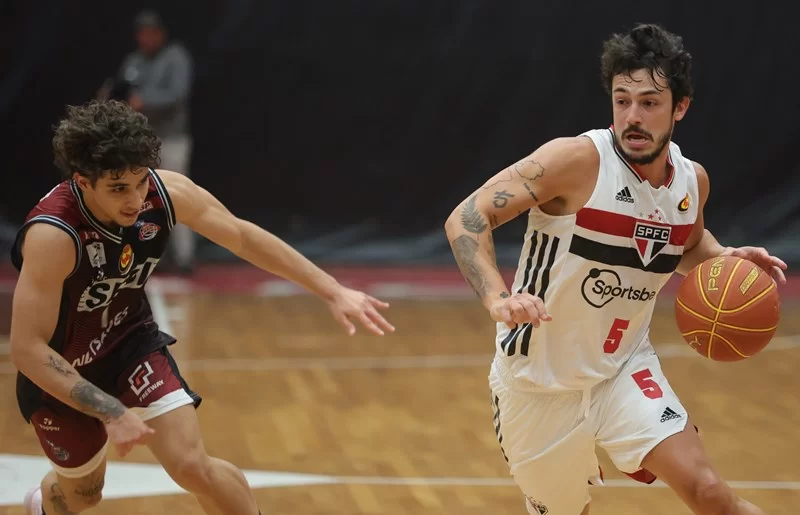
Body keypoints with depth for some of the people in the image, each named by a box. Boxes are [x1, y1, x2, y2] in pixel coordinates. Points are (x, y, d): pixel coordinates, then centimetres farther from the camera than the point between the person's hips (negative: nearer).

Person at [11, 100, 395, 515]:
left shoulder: (165, 192, -23)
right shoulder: (53, 234, -38)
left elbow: (243, 236, -8)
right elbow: (28, 349, -35)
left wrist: (333, 292, -9)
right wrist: (111, 413, -37)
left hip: (131, 341, 3)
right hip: (60, 372, -3)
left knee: (193, 467, -14)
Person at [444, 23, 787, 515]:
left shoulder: (692, 180, -2)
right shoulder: (576, 160, -21)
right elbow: (466, 219, -24)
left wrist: (723, 258, -1)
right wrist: (497, 296, -40)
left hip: (625, 368, 3)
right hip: (540, 382, -3)